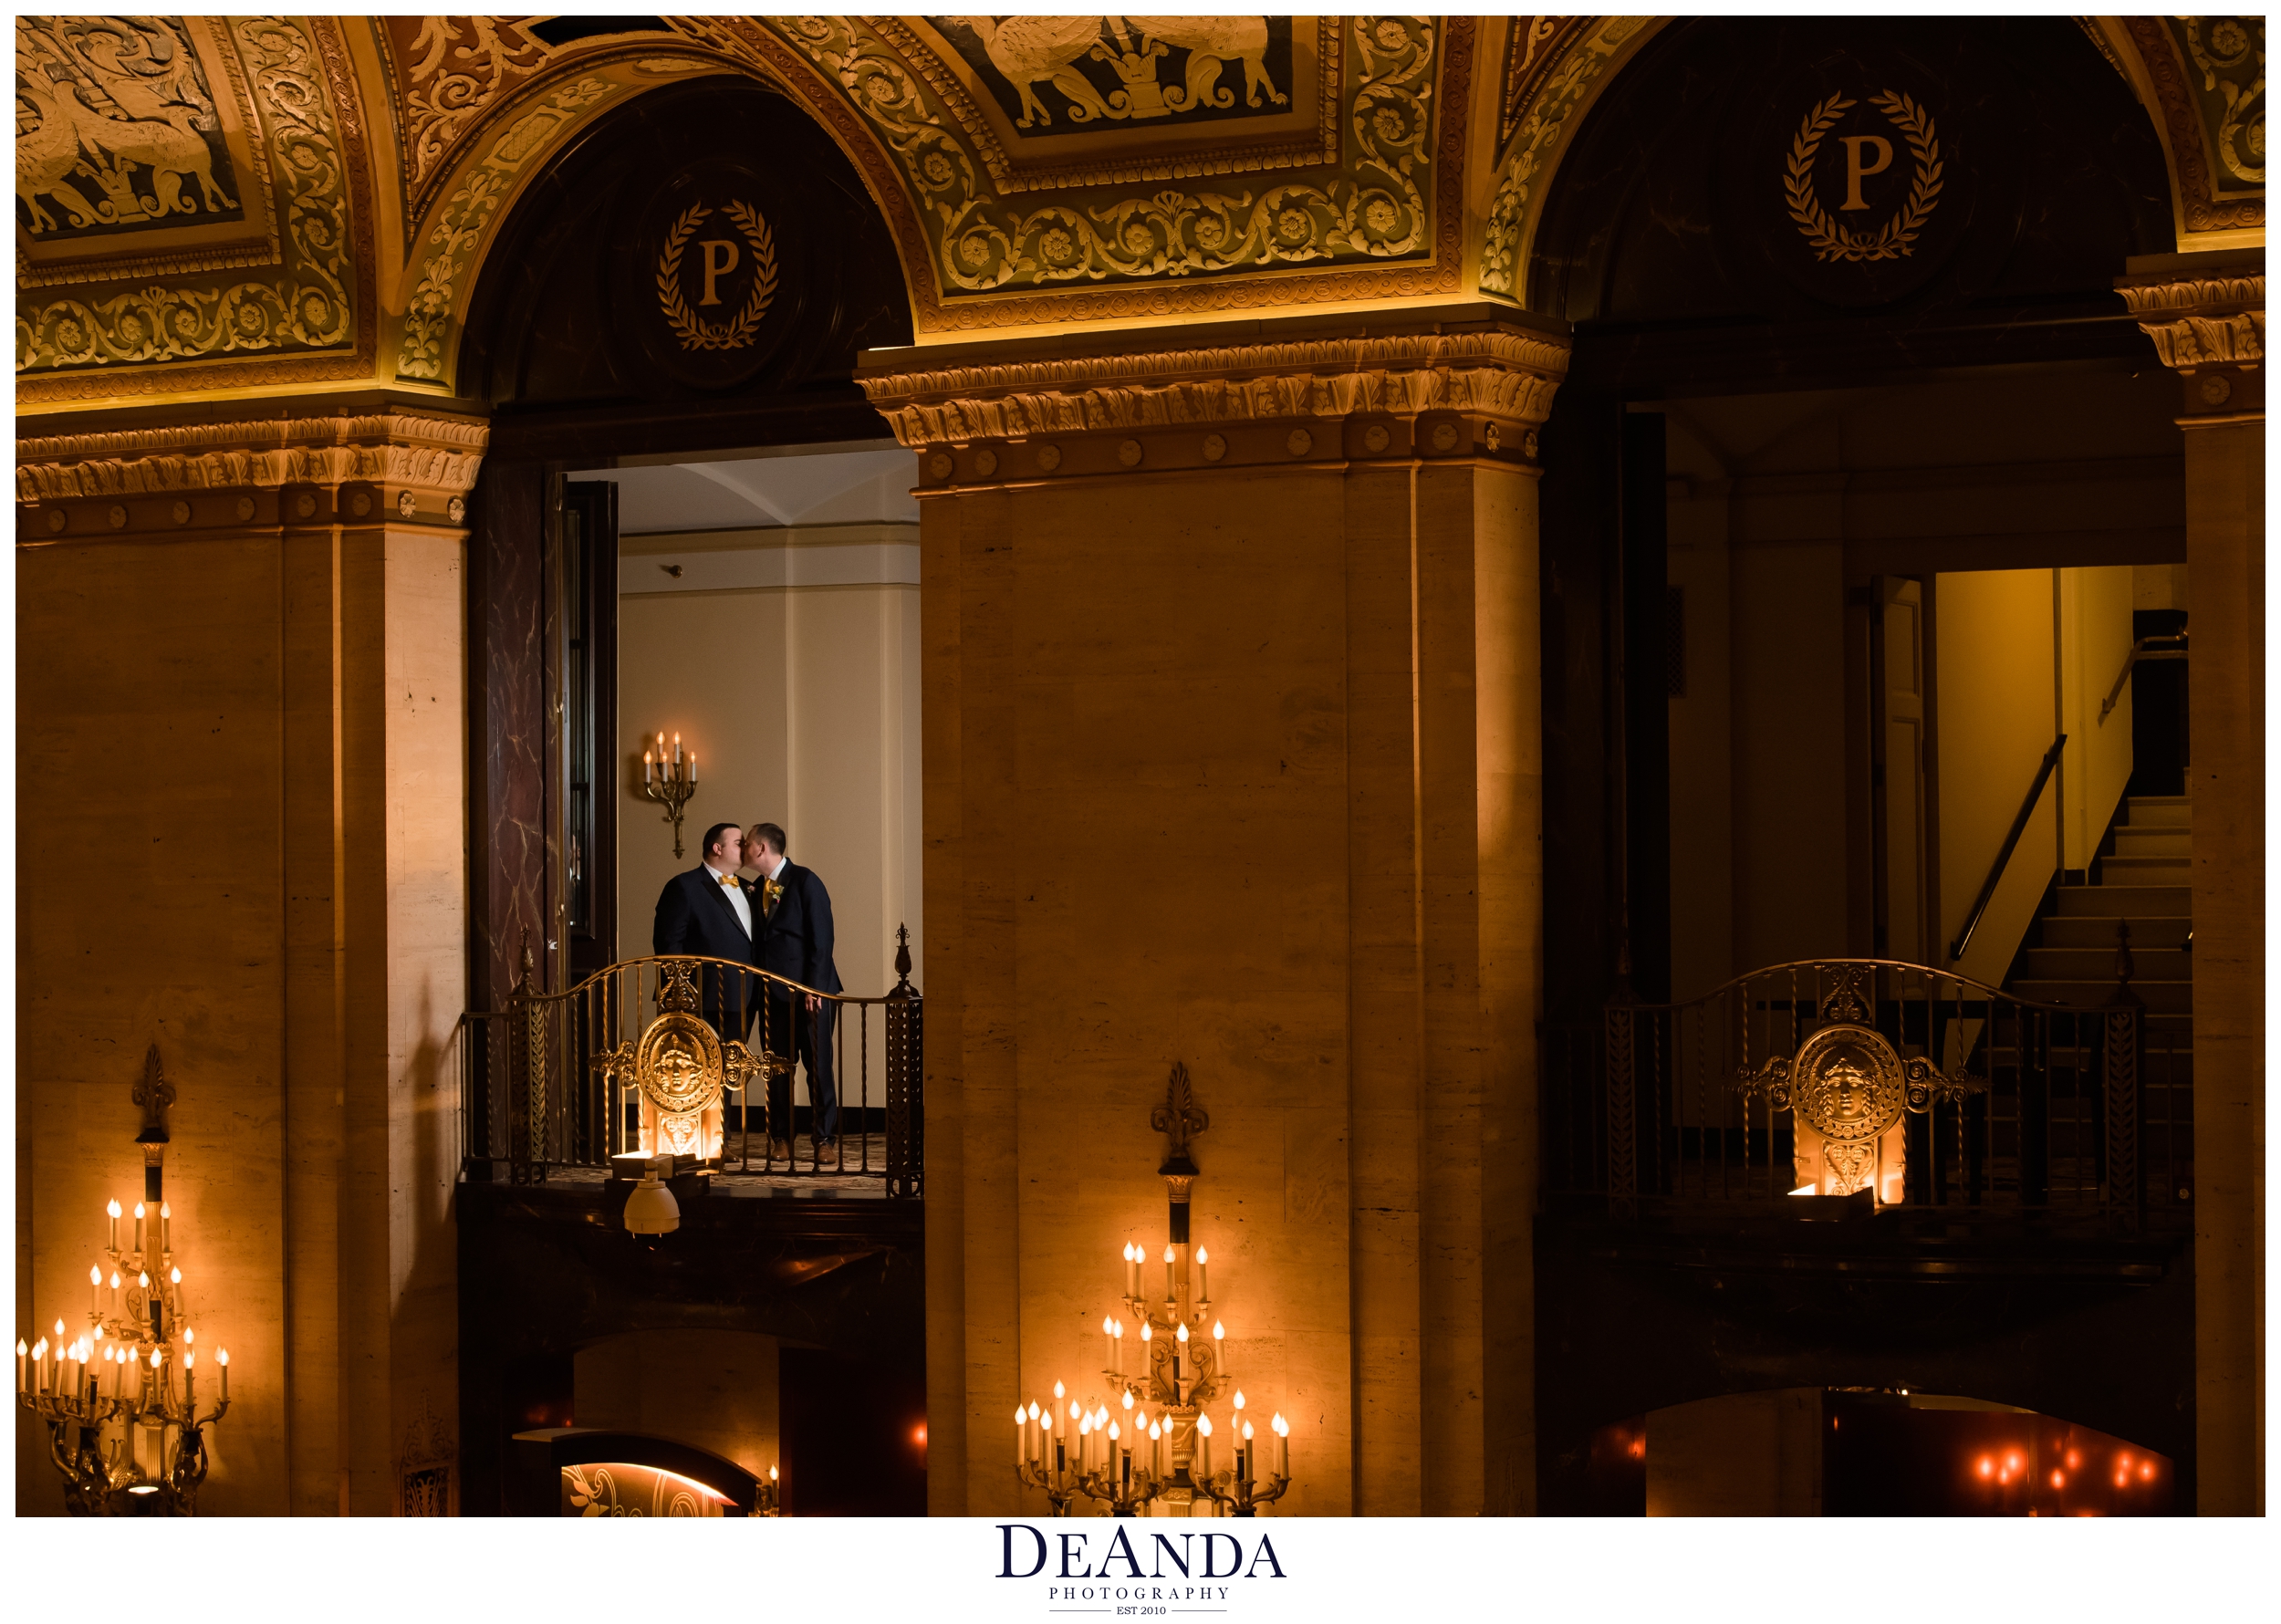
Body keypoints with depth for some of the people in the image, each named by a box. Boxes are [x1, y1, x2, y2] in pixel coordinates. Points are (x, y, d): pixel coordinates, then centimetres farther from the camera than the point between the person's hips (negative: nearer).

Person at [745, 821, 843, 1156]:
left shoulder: (804, 881, -6)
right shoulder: (758, 889, 13)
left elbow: (821, 937, -10)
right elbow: (759, 939, 14)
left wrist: (814, 988, -15)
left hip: (808, 991, -6)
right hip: (773, 992, 6)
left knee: (818, 1066, -2)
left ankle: (825, 1138, 3)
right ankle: (781, 1138, 10)